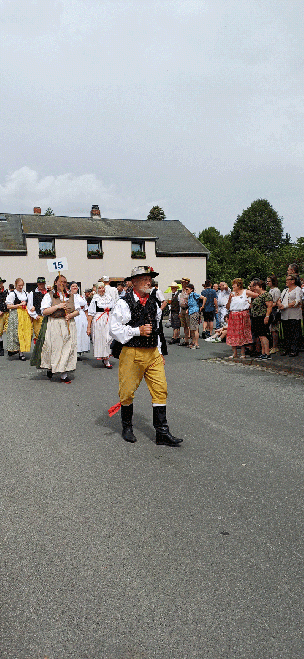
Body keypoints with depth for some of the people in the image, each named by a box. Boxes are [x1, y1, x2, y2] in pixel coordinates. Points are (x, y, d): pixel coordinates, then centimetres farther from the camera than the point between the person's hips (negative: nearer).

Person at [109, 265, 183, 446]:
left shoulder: (153, 303, 13)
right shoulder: (124, 303, -7)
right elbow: (114, 329, -11)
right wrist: (138, 331, -17)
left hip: (153, 353, 5)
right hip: (132, 353, -5)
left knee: (160, 390, 0)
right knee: (127, 392, 7)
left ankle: (162, 432, 7)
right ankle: (127, 427, 29)